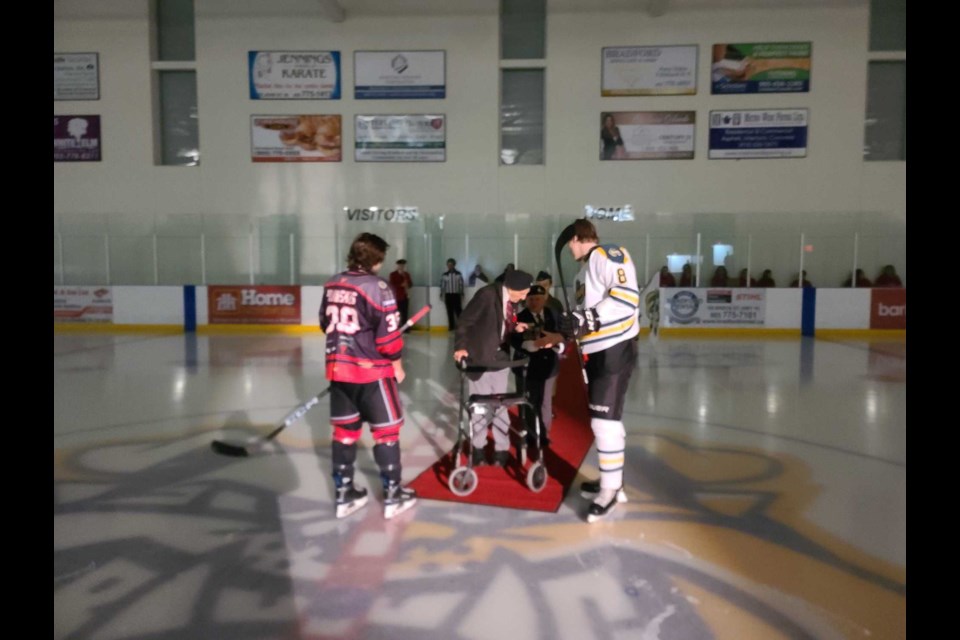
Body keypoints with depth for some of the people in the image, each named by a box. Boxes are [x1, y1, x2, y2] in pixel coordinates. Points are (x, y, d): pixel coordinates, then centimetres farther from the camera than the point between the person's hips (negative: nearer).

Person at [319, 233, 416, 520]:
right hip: (371, 370, -6)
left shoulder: (332, 284, 6)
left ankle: (344, 494, 24)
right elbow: (388, 334, -15)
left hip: (338, 368, 7)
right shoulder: (377, 288, -16)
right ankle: (393, 495, 15)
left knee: (344, 429, 15)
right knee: (386, 430, 7)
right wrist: (397, 364, 0)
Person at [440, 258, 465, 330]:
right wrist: (441, 295, 0)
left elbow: (461, 285, 4)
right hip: (448, 295, 1)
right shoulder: (444, 275, 4)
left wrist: (462, 294, 1)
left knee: (458, 310, -4)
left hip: (456, 295, -1)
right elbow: (442, 285, 4)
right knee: (450, 311, 3)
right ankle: (451, 326, 7)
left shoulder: (459, 274, 3)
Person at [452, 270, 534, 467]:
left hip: (501, 357, 6)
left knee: (500, 404, 10)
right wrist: (460, 347, -25)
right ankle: (478, 448, 20)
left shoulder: (512, 301, 1)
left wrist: (516, 327, -5)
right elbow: (465, 321, -18)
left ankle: (501, 449, 20)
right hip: (479, 357, -6)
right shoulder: (487, 294, -20)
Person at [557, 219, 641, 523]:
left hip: (616, 350, -10)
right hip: (597, 352, 10)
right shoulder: (586, 268, 19)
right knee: (604, 419, 16)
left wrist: (587, 319, -28)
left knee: (605, 421, -7)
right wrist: (567, 332, 20)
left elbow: (627, 297, -24)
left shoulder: (608, 254, -11)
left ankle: (611, 489, 4)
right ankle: (612, 480, 28)